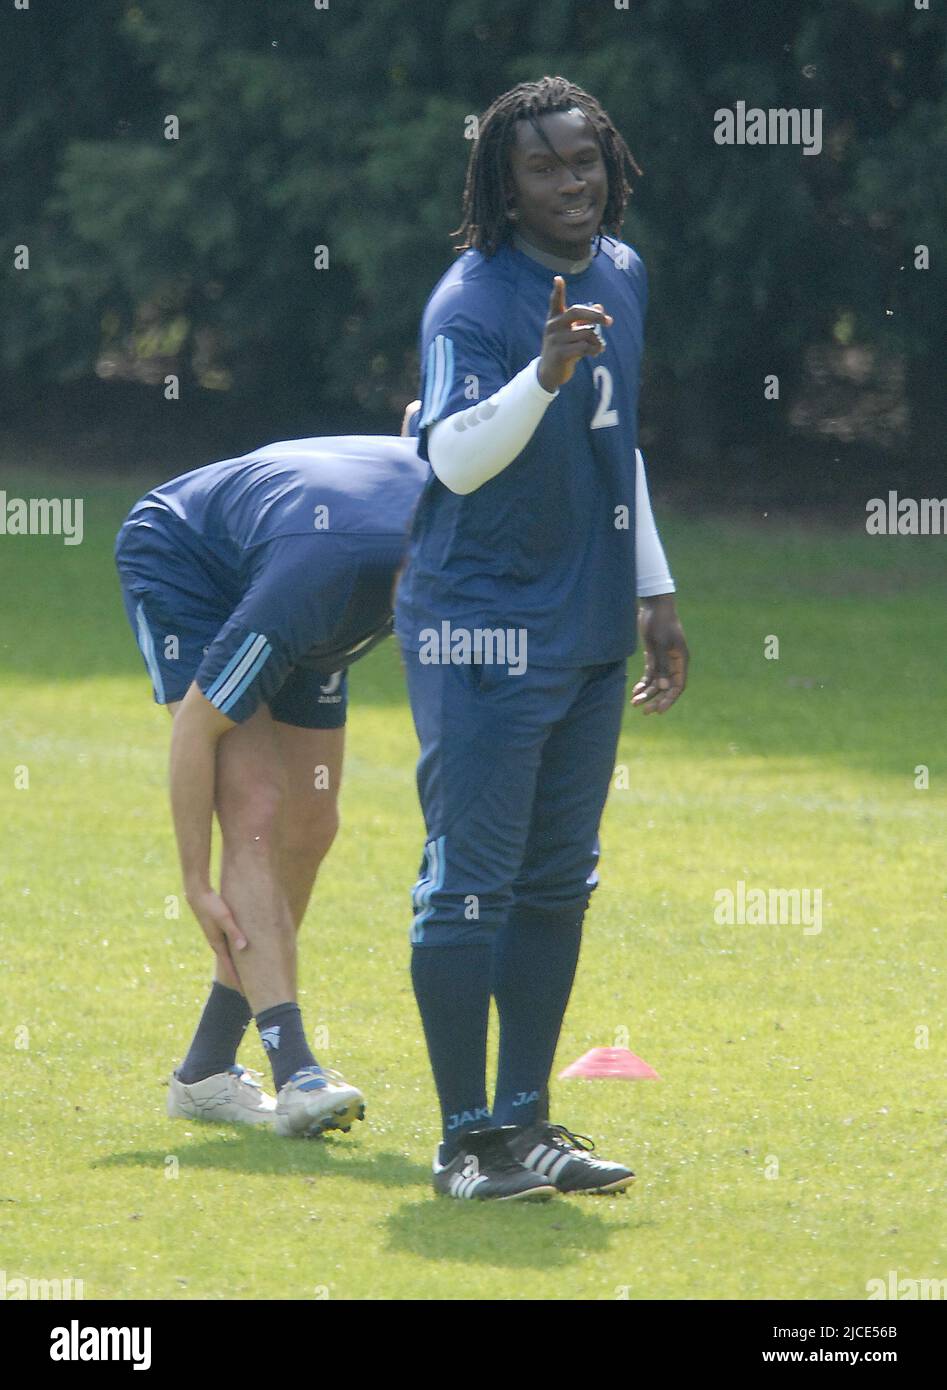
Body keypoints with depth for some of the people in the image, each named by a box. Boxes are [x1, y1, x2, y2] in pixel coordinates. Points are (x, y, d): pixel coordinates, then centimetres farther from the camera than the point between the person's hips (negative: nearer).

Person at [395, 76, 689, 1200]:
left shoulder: (621, 274, 10)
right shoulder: (472, 301, -17)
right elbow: (454, 457, -33)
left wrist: (655, 595, 22)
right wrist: (544, 374, -48)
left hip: (591, 631, 8)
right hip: (483, 631, -8)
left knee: (558, 883, 12)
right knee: (472, 884, -5)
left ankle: (525, 1122, 19)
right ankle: (466, 1139, 0)